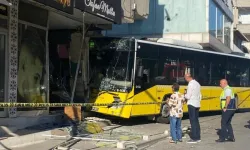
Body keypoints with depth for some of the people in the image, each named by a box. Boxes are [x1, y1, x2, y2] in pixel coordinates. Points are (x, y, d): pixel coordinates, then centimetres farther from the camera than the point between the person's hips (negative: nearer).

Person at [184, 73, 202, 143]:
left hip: (192, 104, -9)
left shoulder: (191, 84, -14)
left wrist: (184, 95, 4)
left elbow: (188, 97, -14)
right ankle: (198, 137, 17)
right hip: (197, 104, 9)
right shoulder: (197, 83, 13)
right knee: (196, 121, 13)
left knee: (193, 121, -6)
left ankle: (194, 138, -6)